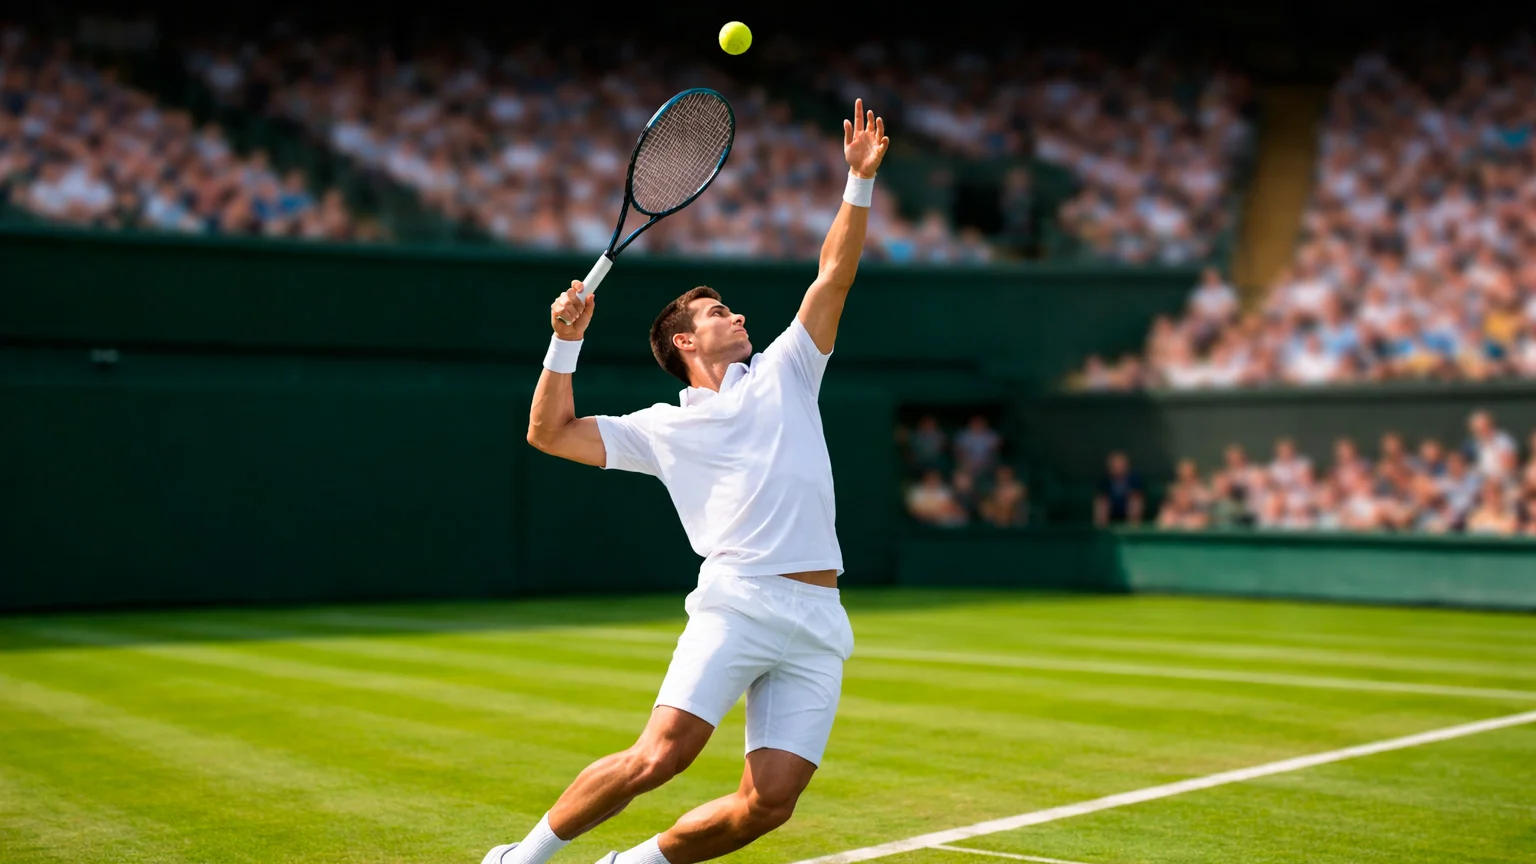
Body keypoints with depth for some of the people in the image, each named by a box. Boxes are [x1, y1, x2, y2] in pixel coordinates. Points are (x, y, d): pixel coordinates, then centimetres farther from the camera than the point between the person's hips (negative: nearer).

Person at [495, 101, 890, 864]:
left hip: (819, 625, 3)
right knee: (658, 756, -18)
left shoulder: (784, 372, 22)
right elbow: (550, 433, 15)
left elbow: (834, 275, 16)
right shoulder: (664, 429, 16)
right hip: (738, 602, -2)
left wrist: (859, 182, 7)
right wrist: (566, 342, 4)